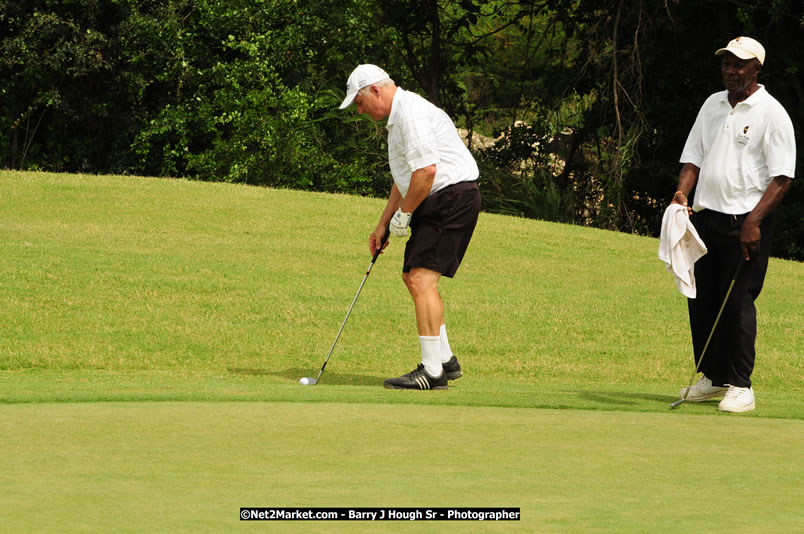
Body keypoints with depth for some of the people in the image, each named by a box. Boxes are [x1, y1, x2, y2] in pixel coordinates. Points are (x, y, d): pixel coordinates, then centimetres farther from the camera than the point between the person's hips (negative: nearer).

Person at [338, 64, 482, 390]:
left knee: (421, 279, -14)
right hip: (435, 203, 11)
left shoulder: (411, 113, -16)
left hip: (453, 196, -11)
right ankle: (445, 360, 23)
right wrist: (383, 224, 25)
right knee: (412, 276, 16)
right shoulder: (398, 117, 19)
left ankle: (432, 372, -14)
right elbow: (405, 178, 27)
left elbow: (426, 170, -25)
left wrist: (403, 214, -13)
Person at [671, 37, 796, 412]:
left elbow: (782, 177, -10)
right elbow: (694, 157, 17)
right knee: (701, 299, 7)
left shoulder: (771, 114, -5)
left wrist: (754, 220, -18)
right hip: (705, 218, 6)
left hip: (745, 223, -6)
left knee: (737, 302, -8)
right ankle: (713, 378, 18)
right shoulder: (712, 106, 14)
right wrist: (681, 194, -2)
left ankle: (740, 386, -2)